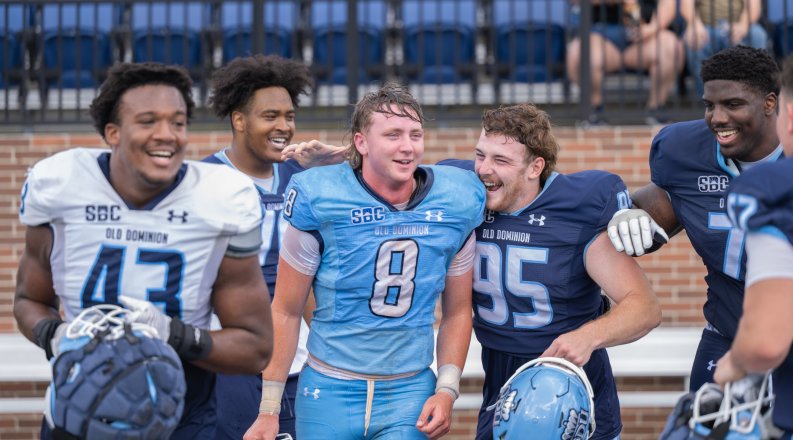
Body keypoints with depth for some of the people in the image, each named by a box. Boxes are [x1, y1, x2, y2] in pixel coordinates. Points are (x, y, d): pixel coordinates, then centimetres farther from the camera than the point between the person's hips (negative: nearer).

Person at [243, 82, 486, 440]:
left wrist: (447, 391, -1)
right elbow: (286, 312, -2)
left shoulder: (455, 205, -2)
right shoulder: (320, 200, -9)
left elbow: (457, 311, 10)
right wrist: (269, 411, -2)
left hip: (411, 393, 1)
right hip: (329, 392, -1)